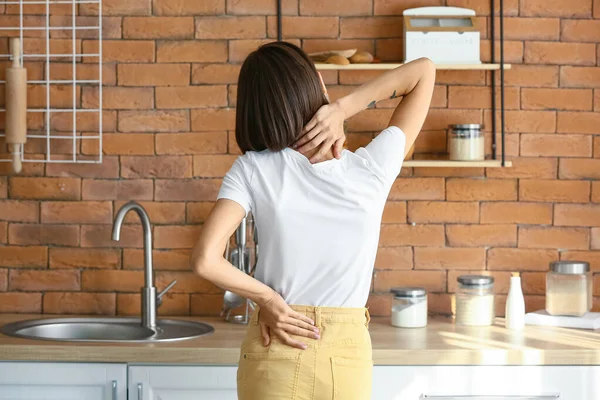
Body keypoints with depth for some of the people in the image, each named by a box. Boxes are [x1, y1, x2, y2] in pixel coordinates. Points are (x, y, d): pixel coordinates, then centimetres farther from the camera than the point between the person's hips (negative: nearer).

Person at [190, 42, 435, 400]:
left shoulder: (253, 170, -10)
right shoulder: (372, 169, -8)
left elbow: (206, 259, -20)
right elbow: (424, 71, 2)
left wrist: (267, 298, -6)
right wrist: (343, 108, -10)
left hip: (274, 354, -1)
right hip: (347, 358, 1)